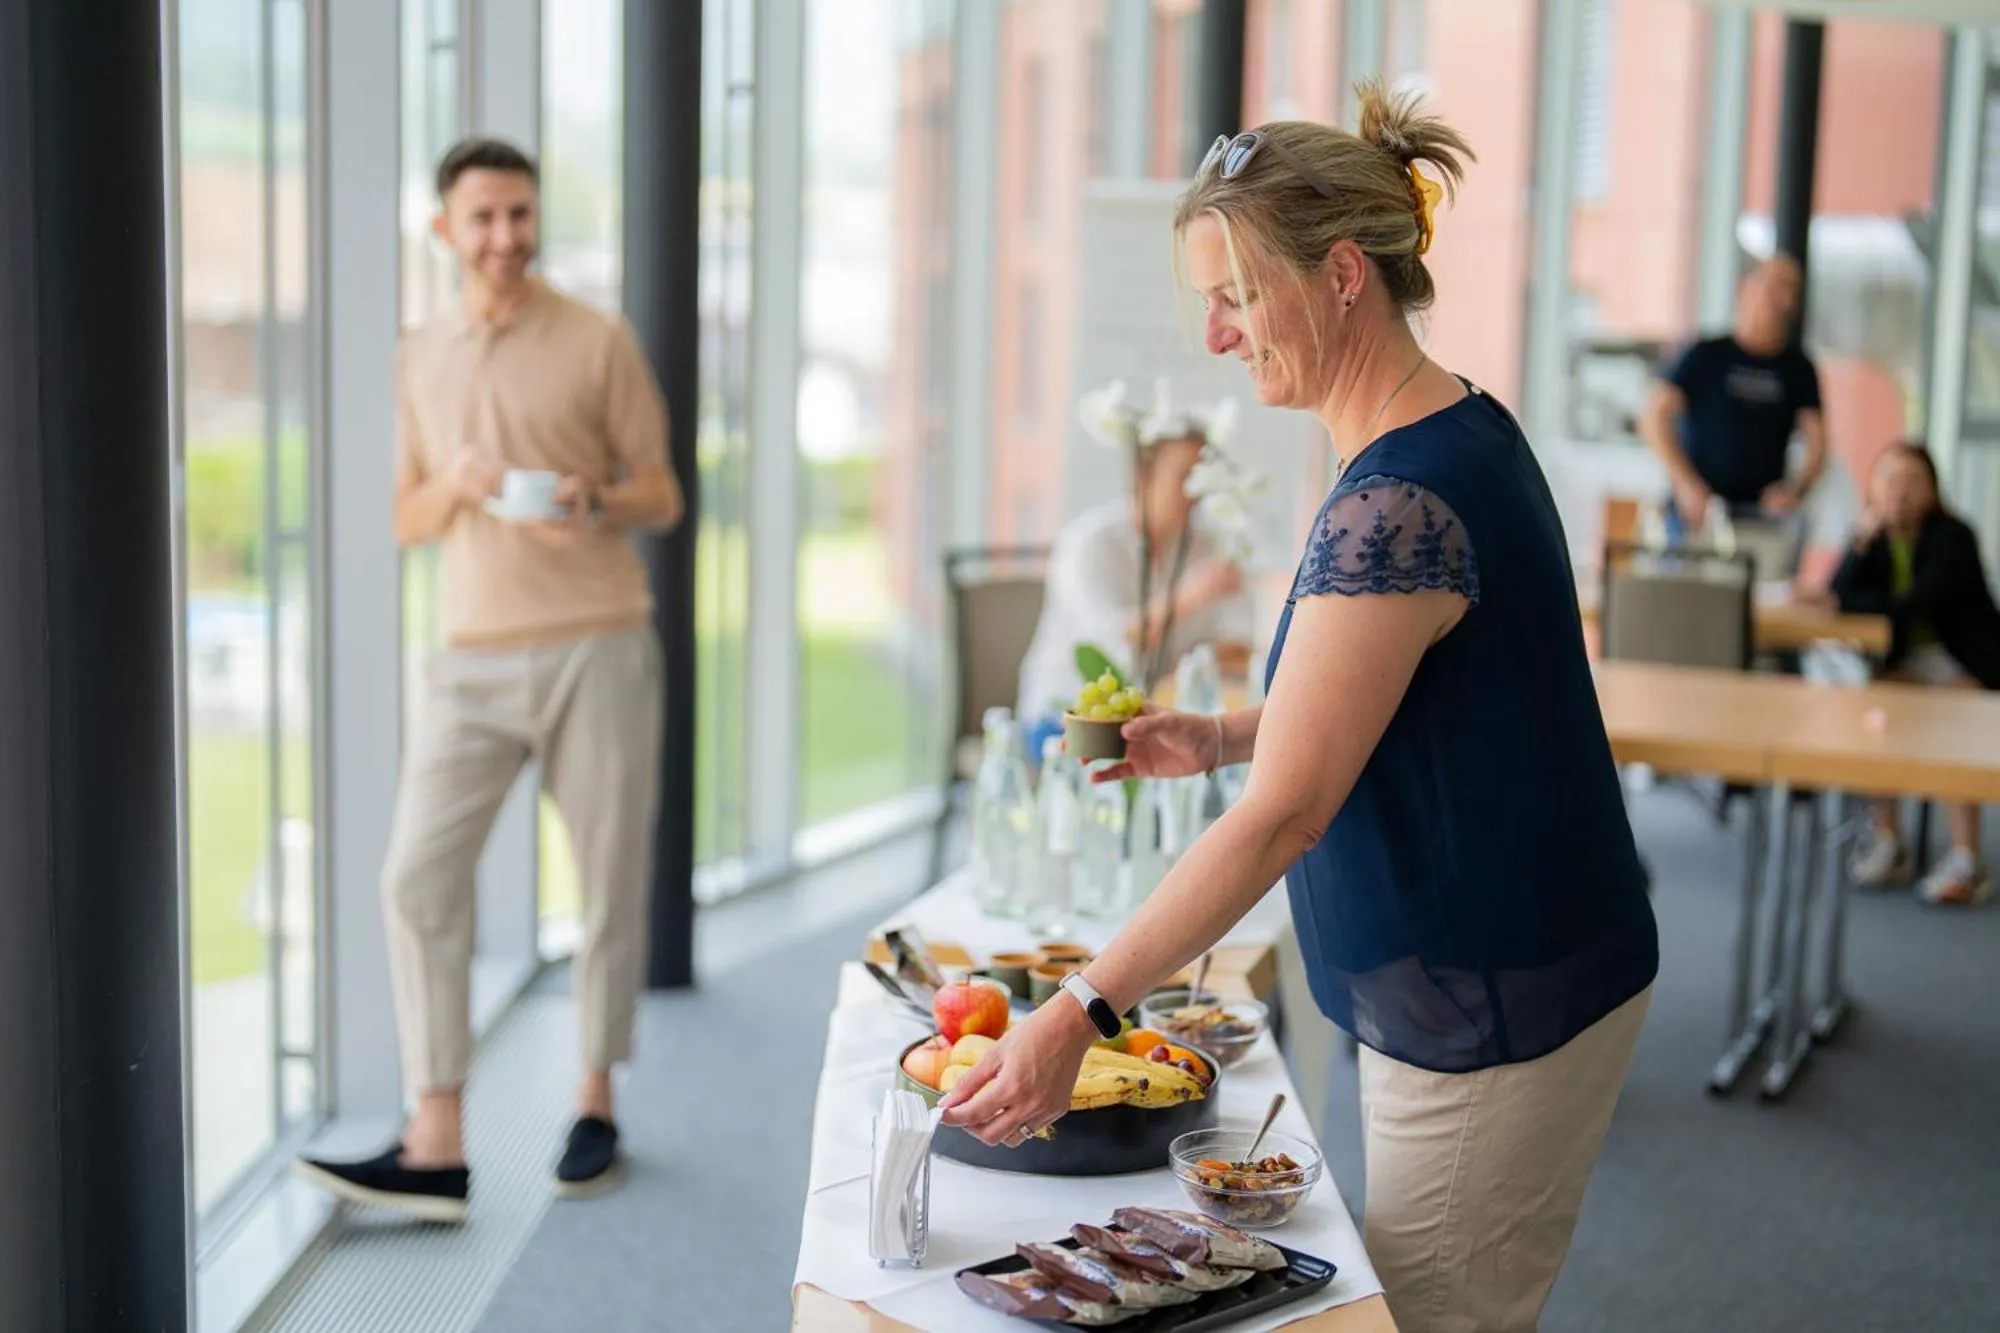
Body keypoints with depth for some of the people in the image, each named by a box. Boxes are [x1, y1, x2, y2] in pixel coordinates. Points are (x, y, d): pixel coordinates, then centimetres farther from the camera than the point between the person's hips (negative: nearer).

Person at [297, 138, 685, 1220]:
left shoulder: (597, 341, 2)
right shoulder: (421, 359, 13)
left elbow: (662, 498, 4)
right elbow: (407, 522, 16)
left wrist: (594, 507, -17)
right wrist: (455, 485, -6)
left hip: (597, 645, -3)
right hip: (475, 656, 3)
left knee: (611, 879, 4)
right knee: (417, 879, -7)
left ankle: (595, 1106, 23)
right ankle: (435, 1147, -4)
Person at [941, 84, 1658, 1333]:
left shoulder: (1399, 505, -26)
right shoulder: (1462, 427, 5)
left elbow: (1285, 816, -28)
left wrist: (1079, 1013, -27)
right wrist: (1221, 735, 5)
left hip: (1490, 1016, -10)